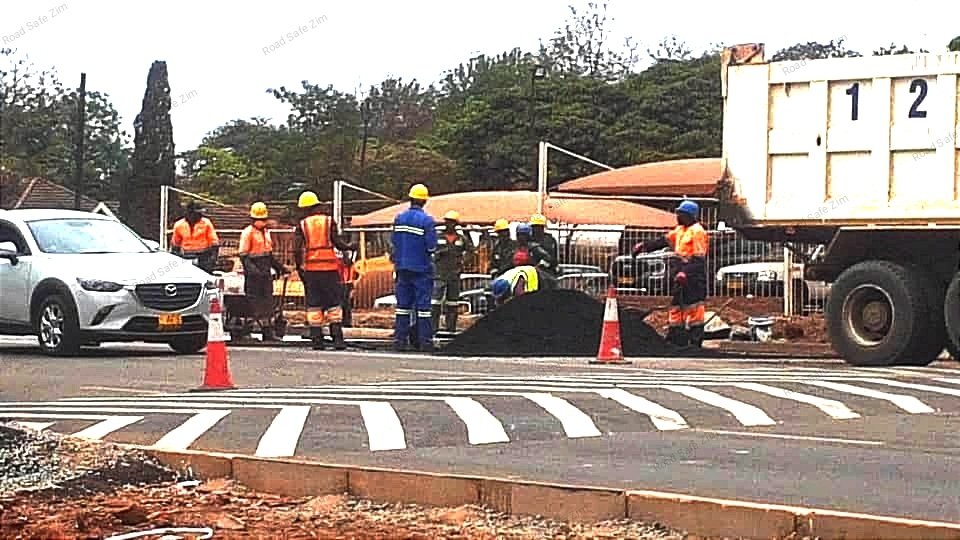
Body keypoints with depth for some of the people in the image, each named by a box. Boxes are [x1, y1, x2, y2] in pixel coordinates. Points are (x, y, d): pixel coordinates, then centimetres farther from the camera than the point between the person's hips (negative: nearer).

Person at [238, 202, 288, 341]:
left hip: (266, 273, 8)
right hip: (253, 274, -8)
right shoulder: (247, 233, -8)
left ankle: (268, 333, 12)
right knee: (254, 302, -6)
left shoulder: (266, 232, 17)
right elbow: (243, 255, -15)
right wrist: (252, 269, -28)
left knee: (267, 302, 8)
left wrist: (279, 267, 22)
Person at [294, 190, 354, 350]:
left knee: (313, 304, 7)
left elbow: (297, 249, -2)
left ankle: (316, 339, 3)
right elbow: (337, 242, -4)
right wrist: (348, 247, 15)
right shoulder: (329, 221, 2)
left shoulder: (302, 225, 4)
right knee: (334, 303, 3)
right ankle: (337, 338, -6)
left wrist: (299, 267, 7)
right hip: (329, 267, -1)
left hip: (310, 268, 1)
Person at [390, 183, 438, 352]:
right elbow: (432, 247, -12)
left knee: (403, 305, 9)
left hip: (402, 267, 4)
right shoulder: (427, 221, -11)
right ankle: (425, 341, -1)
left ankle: (400, 339, 7)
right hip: (422, 268, -4)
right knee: (423, 305, 0)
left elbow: (393, 243, 8)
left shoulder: (399, 218, 4)